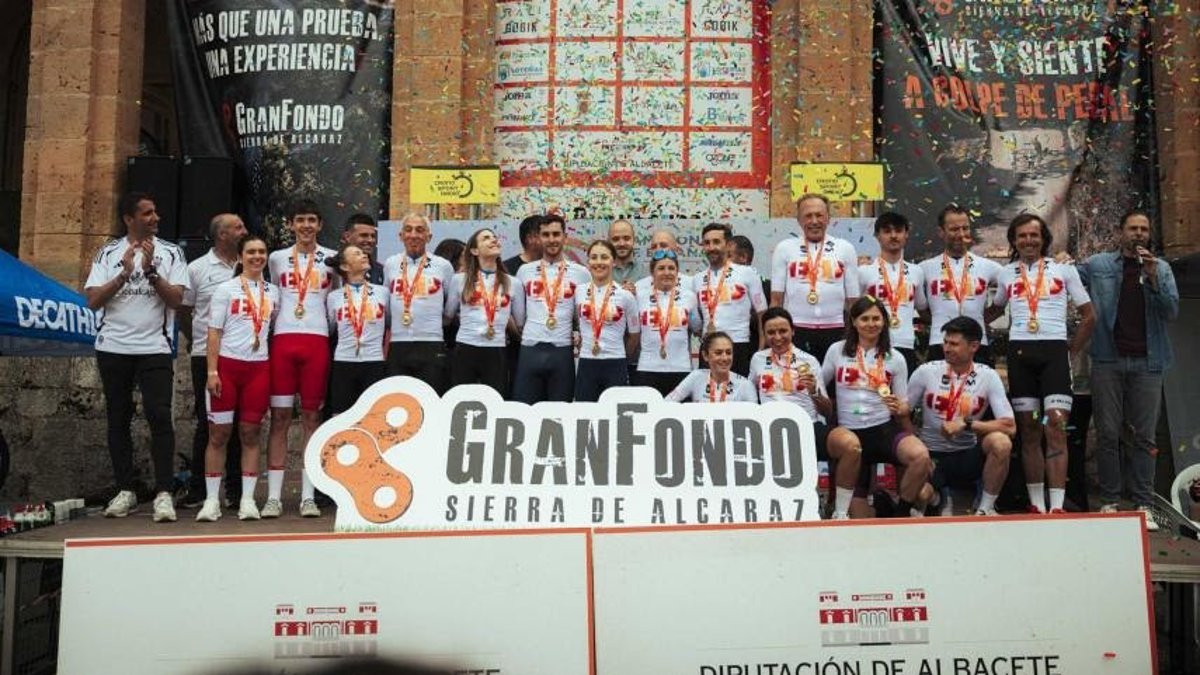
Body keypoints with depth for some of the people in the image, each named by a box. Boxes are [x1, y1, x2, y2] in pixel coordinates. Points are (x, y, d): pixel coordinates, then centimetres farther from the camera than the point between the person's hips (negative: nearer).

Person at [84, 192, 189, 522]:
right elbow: (93, 300, 0)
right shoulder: (108, 253, 8)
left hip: (155, 347, -2)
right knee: (118, 419, 8)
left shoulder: (170, 253, 4)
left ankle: (164, 493, -11)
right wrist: (124, 274, -11)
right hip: (113, 347, 2)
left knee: (159, 416, -12)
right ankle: (125, 491, 18)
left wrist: (150, 270, -15)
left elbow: (176, 299, -5)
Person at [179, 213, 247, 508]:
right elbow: (183, 311, 9)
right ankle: (197, 489, 11)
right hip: (207, 357, -2)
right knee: (206, 423, 2)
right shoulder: (197, 268, 3)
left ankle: (236, 489, 14)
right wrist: (201, 340, 8)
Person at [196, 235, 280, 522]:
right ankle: (211, 499, 8)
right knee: (219, 433, 1)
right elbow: (214, 333, -1)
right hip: (227, 364, -2)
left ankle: (248, 499, 8)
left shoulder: (273, 291, 12)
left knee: (251, 433, 4)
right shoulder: (225, 289, 3)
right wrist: (212, 371, -9)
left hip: (259, 368, 2)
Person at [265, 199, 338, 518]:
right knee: (279, 417, 0)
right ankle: (274, 496, 3)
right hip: (283, 340, 1)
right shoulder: (277, 259, 13)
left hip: (317, 341, -1)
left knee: (311, 417, 3)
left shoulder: (331, 259, 9)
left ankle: (308, 496, 7)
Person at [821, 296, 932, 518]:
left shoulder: (895, 358, 10)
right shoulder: (837, 350, 7)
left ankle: (902, 511, -2)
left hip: (885, 427, 1)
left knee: (921, 456, -28)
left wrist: (899, 409, -11)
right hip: (848, 430, -1)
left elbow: (904, 407, 12)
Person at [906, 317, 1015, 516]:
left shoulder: (988, 376, -7)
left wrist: (966, 424, -24)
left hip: (968, 454, 0)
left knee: (1001, 443, -31)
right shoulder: (926, 371, -8)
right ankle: (941, 498, 11)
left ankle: (985, 507, -6)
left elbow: (1009, 426, -15)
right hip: (932, 454, 0)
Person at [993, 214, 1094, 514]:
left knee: (1056, 428, -12)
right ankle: (1036, 505, 9)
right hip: (1020, 353, 2)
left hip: (1055, 351, -2)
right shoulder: (1005, 274, 14)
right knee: (1029, 430, 4)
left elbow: (1088, 315, 11)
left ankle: (1056, 506, -14)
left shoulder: (1064, 269, 9)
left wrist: (1072, 351, 5)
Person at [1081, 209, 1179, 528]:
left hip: (1147, 362, 1)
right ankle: (1108, 501, 8)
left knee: (1144, 436, 1)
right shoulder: (1098, 265, 6)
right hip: (1108, 360, -1)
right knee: (1108, 434, 1)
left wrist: (1152, 278, -11)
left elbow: (1171, 311, 1)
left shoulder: (1161, 268, 9)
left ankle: (1144, 504, 6)